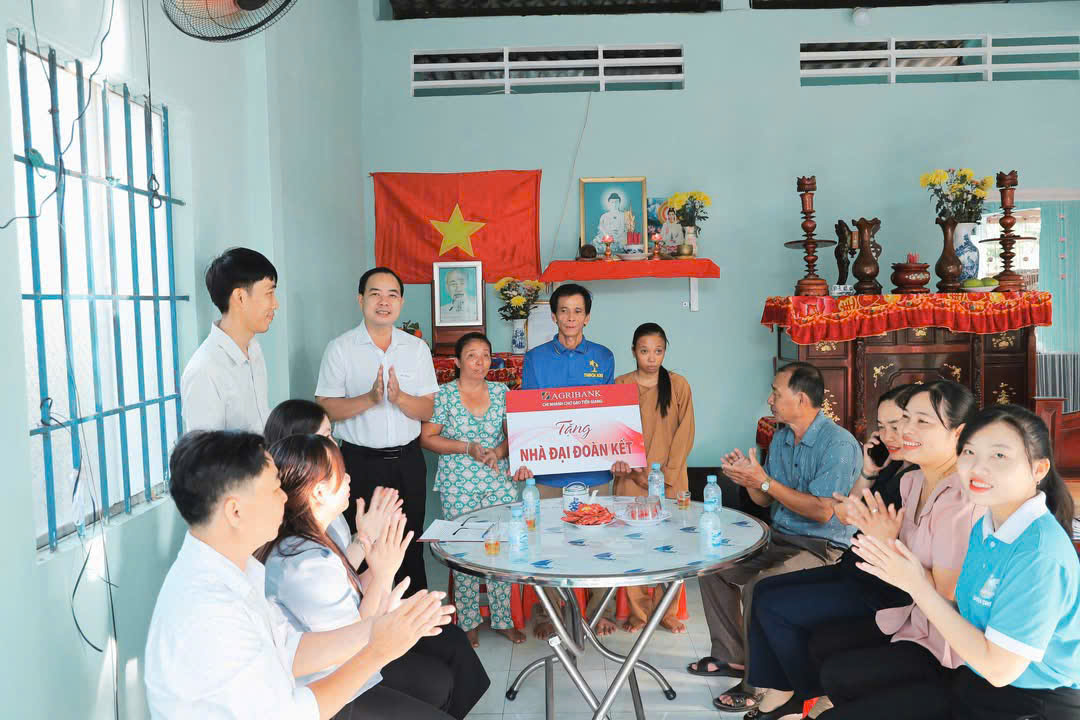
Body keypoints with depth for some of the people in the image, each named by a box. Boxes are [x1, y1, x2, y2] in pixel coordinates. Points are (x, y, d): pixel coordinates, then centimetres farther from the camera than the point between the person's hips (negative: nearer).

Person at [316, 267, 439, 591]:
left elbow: (427, 409, 2)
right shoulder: (340, 348, -1)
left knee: (411, 548, 9)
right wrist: (369, 398, -22)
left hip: (407, 461, 3)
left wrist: (399, 397, -18)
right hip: (361, 463, -2)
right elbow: (325, 408, -8)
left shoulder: (417, 348, 6)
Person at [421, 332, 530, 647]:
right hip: (458, 486, -3)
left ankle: (502, 618, 19)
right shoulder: (444, 395, -3)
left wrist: (499, 451, -13)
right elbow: (427, 438, -4)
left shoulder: (501, 392, 6)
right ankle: (468, 622, 19)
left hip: (500, 482, 3)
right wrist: (468, 448, -13)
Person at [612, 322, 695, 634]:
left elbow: (685, 433, 0)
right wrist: (618, 459, -13)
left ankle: (667, 610, 17)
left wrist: (668, 475, -8)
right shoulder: (620, 385, 4)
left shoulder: (678, 385, 2)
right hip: (632, 477, 0)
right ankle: (638, 611, 15)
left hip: (671, 479, 0)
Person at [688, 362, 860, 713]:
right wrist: (748, 478, -9)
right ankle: (732, 657, 18)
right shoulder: (780, 438, 8)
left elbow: (822, 511, -25)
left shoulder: (839, 444, -19)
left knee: (757, 587, -31)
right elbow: (766, 500, 13)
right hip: (780, 539, 9)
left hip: (822, 547, -9)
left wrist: (765, 481, -24)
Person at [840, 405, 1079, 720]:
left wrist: (919, 586, -21)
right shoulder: (985, 527, 1)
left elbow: (999, 668, -23)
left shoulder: (1040, 553, -25)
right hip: (974, 676, 7)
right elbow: (969, 614, 1)